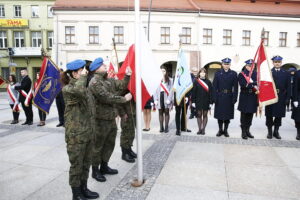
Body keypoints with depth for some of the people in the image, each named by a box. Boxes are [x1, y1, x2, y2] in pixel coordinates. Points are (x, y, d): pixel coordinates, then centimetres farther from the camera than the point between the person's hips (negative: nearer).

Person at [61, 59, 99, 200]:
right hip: (76, 134, -8)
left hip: (88, 133, 8)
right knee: (76, 165, 6)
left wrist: (92, 128, 21)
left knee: (86, 163, 18)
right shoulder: (67, 88, -12)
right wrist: (82, 77, -21)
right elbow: (79, 90, -38)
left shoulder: (84, 87, 14)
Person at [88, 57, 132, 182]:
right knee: (97, 146, 6)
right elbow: (106, 97, -24)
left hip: (111, 118, 9)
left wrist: (127, 76, -5)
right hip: (101, 119, -9)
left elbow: (122, 85, 10)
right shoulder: (95, 82, -15)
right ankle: (95, 171, 23)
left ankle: (104, 166, 36)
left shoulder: (109, 80, 12)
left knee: (110, 144, 19)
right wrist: (124, 99, -17)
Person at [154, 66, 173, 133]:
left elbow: (171, 90, -2)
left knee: (166, 112, 3)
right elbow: (156, 90, 6)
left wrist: (169, 99, -11)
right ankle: (161, 127, 12)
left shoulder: (170, 80, 3)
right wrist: (155, 99, 0)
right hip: (160, 97, 2)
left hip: (166, 98, -2)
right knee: (160, 113, 4)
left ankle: (166, 127, 9)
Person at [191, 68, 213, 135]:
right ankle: (199, 129, 15)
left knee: (205, 115, 7)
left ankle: (203, 129, 16)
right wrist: (193, 101, -4)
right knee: (199, 115, 4)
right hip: (198, 101, 0)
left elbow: (210, 92, 2)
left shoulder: (208, 82, 3)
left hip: (206, 101, 0)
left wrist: (211, 102, -3)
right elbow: (193, 92, 0)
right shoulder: (196, 81, 1)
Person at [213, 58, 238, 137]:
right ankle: (220, 130, 20)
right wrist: (215, 97, -8)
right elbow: (215, 86, -1)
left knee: (228, 114, 7)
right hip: (220, 97, 0)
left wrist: (234, 98, -8)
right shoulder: (218, 73, 3)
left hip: (229, 97, 0)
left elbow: (235, 87, 0)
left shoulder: (234, 73, 3)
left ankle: (225, 130, 20)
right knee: (219, 114, 6)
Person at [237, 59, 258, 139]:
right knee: (244, 114, 0)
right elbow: (243, 85, -14)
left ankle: (247, 130, 21)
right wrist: (254, 86, -16)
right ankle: (243, 132, 7)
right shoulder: (241, 74, -2)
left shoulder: (255, 74, 13)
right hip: (245, 98, -4)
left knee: (250, 114, 9)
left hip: (253, 97, 4)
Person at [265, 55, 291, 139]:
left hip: (281, 98, 2)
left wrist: (287, 98, -2)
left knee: (279, 115, 8)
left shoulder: (286, 73, 8)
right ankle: (270, 132, 17)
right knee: (269, 115, 4)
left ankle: (276, 131, 21)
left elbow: (288, 87, 6)